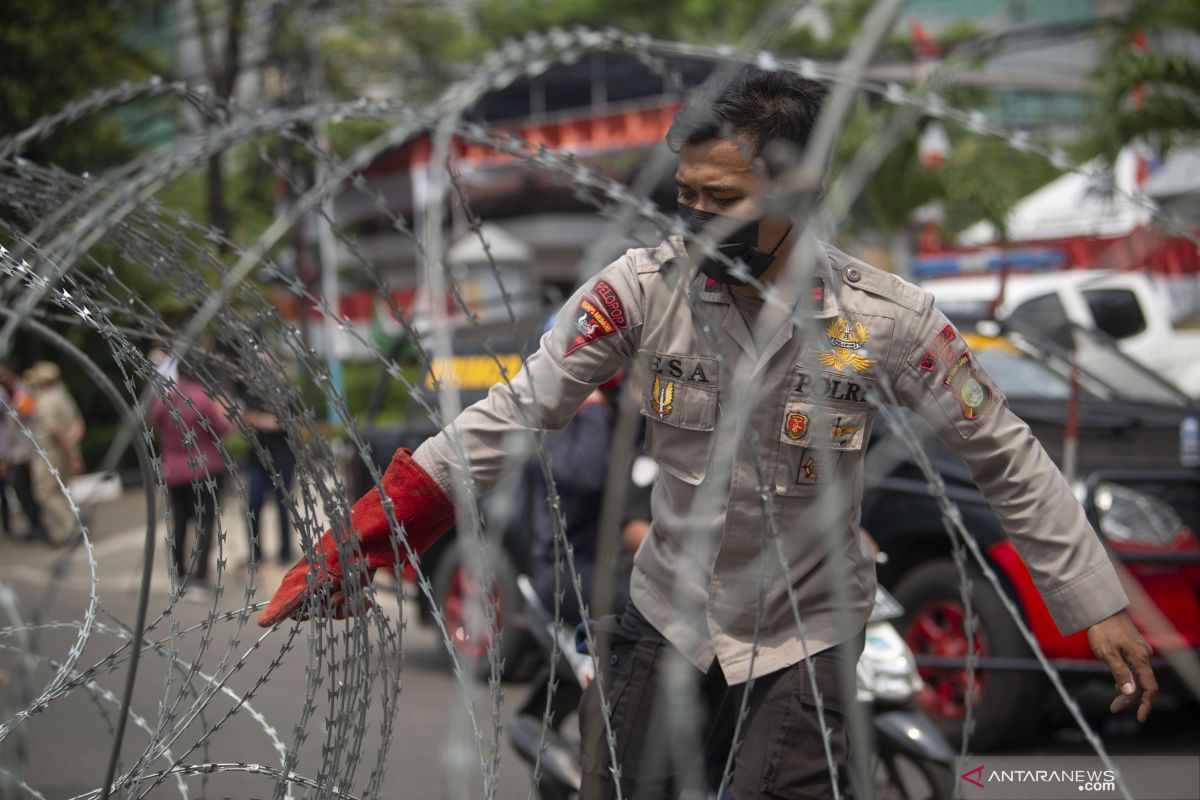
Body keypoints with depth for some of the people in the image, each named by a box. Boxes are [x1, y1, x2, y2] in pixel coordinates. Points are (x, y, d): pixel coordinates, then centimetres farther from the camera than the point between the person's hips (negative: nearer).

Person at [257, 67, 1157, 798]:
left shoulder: (886, 319, -17)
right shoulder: (644, 287, -15)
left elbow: (1007, 455, -6)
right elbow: (516, 414, -13)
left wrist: (1098, 605, -6)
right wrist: (359, 546, -18)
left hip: (810, 631, -2)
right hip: (669, 615, 2)